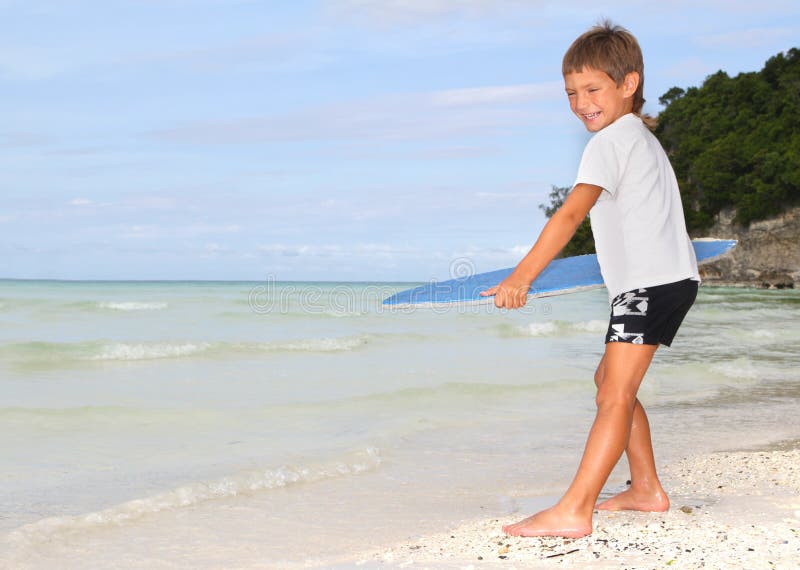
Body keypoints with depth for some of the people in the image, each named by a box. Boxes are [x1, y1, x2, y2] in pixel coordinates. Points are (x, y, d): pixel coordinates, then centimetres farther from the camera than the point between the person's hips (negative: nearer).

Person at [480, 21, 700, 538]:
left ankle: (573, 512, -22)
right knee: (612, 382, 19)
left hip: (652, 283, -11)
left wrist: (522, 277, -28)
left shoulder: (612, 138, -11)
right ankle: (647, 489, 26)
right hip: (669, 281, 11)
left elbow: (571, 214, -23)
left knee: (617, 394, -17)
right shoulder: (641, 136, 21)